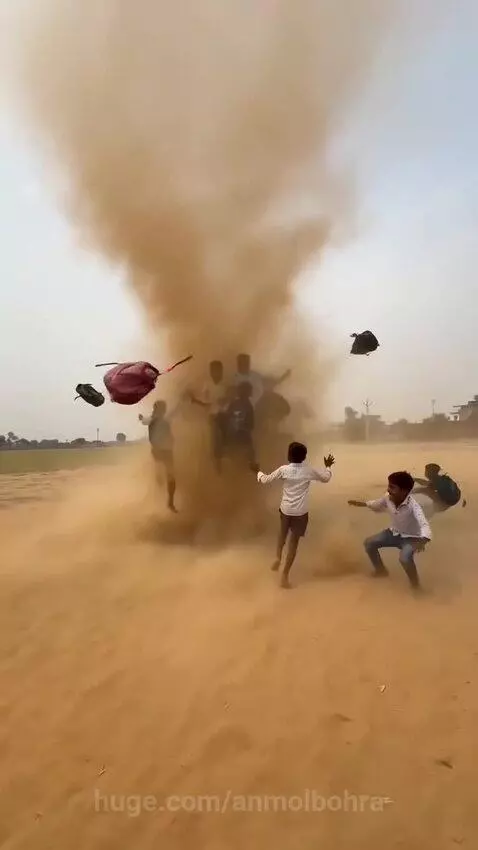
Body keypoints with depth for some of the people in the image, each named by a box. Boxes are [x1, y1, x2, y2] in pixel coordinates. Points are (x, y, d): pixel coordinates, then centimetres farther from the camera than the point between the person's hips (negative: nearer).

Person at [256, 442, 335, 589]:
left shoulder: (283, 470, -8)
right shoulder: (309, 471, -6)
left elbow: (265, 480, 1)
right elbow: (326, 478, 9)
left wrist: (259, 472, 21)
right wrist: (328, 466, 28)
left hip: (285, 509, 1)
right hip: (300, 512, -1)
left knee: (283, 532, 32)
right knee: (294, 542, 6)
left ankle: (278, 558, 21)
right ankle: (285, 576, 6)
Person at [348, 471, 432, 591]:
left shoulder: (412, 505, -36)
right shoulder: (388, 497, -17)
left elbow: (424, 524, -49)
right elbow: (378, 504, 8)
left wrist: (423, 541, -69)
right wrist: (361, 504, -3)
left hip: (411, 537, -7)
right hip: (394, 532, 7)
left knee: (405, 558, -33)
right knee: (369, 543, -1)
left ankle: (416, 586, -4)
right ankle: (381, 570, 25)